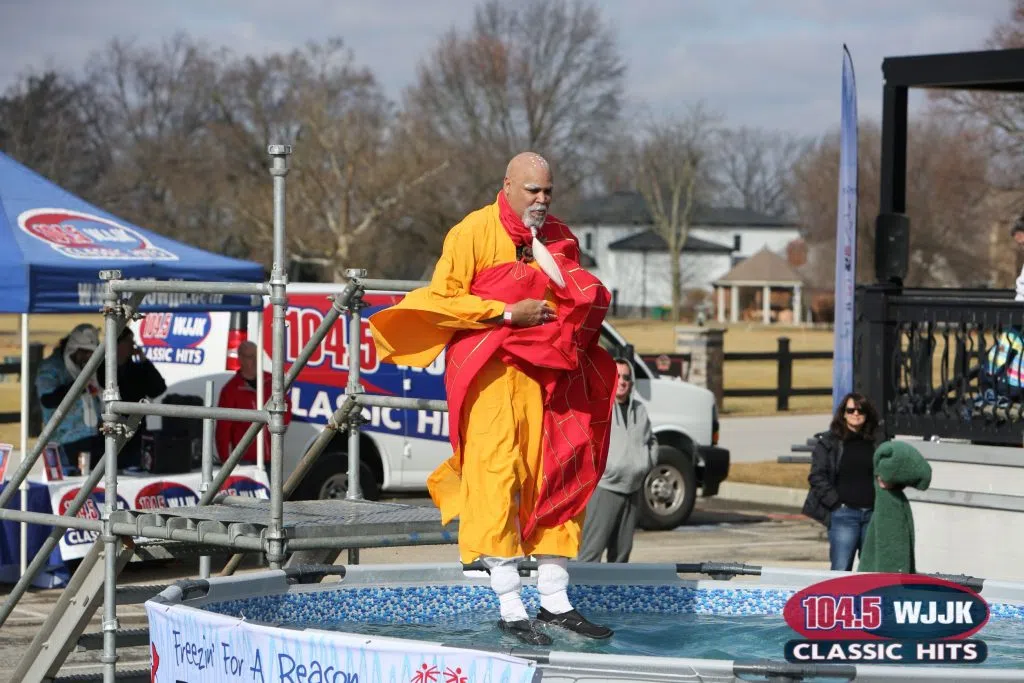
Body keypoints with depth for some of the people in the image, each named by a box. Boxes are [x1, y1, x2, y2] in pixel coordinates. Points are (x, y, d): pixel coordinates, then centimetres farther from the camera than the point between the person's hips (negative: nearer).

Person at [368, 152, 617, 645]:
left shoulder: (559, 238, 16)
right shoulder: (474, 232, -4)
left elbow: (584, 305, 29)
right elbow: (442, 299, -8)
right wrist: (507, 314, -14)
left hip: (551, 375, 6)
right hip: (493, 374, -6)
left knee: (560, 477, 5)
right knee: (498, 478, -12)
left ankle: (555, 601, 13)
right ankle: (510, 609, -13)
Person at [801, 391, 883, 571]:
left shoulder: (875, 443, 14)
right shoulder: (828, 442, 4)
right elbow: (816, 476, -2)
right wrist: (835, 502, -9)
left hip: (872, 514, 4)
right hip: (843, 514, -4)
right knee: (841, 569, -9)